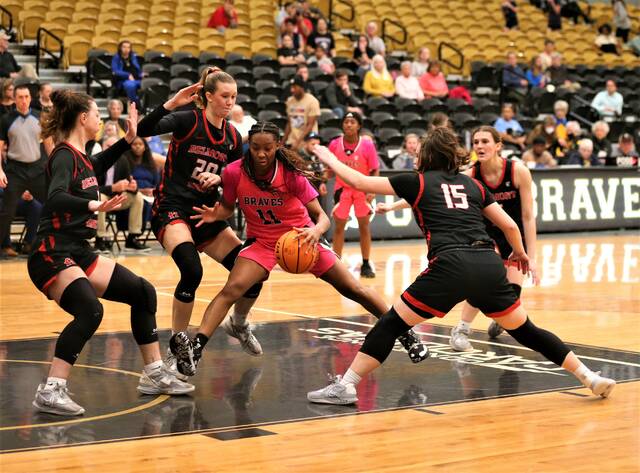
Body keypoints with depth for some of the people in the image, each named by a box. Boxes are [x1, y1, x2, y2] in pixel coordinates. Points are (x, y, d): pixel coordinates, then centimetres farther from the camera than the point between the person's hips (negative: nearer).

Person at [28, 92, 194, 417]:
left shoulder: (80, 157, 13)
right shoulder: (64, 156, -14)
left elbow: (97, 167, 38)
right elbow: (56, 198, -33)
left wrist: (127, 139, 33)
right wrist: (94, 205, -49)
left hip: (79, 254, 10)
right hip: (52, 256, -10)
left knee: (142, 292, 12)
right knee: (89, 312, -32)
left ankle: (154, 374, 21)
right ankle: (51, 391, -27)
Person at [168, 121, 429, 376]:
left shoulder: (291, 173, -21)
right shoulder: (234, 172, -17)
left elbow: (321, 216, -17)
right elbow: (228, 207, 2)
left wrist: (316, 230, -40)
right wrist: (214, 215, -21)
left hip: (301, 237, 0)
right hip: (262, 241, 1)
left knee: (354, 290, 2)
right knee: (230, 290, -26)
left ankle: (404, 334, 19)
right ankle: (194, 350, -33)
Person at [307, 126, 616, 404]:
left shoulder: (417, 182, 14)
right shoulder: (472, 185, 23)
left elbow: (360, 182, 19)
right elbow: (509, 226, 21)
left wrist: (331, 161, 36)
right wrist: (520, 254, 41)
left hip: (450, 267, -4)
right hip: (489, 265, 4)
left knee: (391, 323, 6)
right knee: (526, 331, 19)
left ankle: (345, 386, 1)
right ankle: (590, 378, 21)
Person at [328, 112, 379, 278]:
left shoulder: (367, 145, -15)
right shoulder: (335, 144, -10)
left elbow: (375, 170, -9)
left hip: (362, 189, -1)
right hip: (342, 189, 1)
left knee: (364, 226, 3)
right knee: (339, 226, 2)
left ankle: (366, 265, 12)